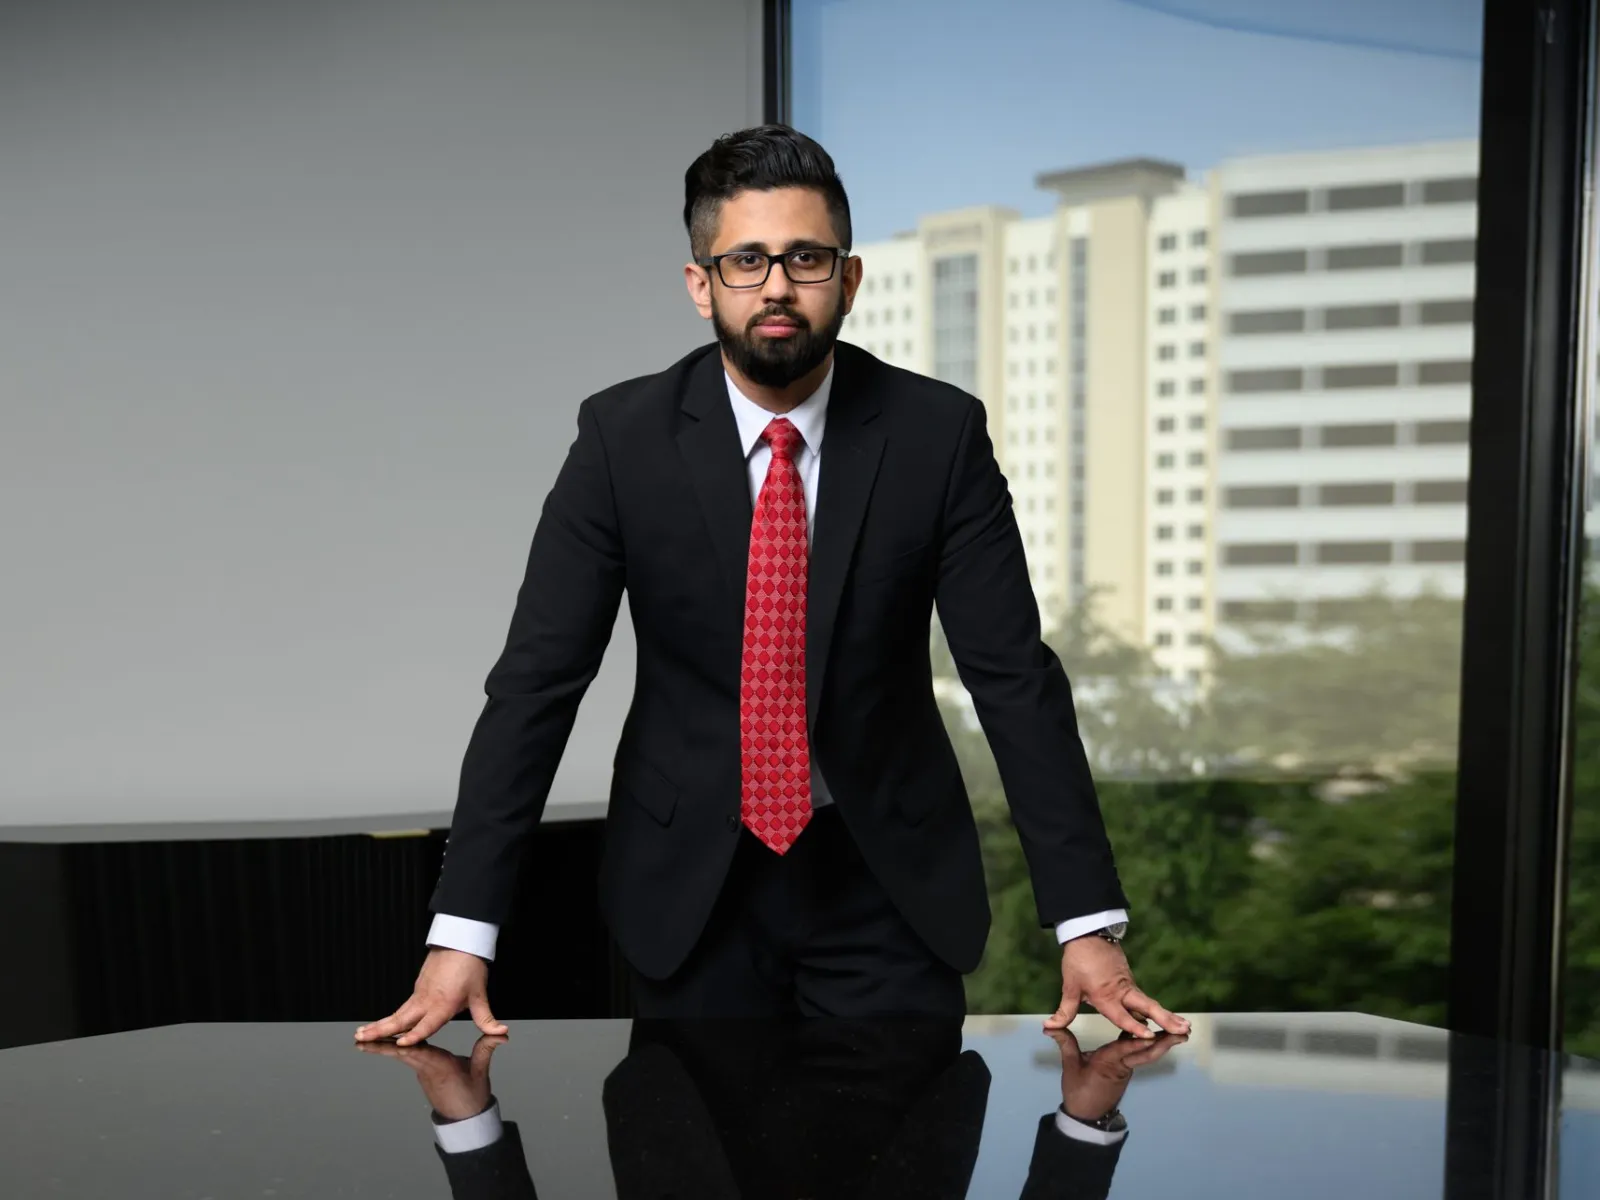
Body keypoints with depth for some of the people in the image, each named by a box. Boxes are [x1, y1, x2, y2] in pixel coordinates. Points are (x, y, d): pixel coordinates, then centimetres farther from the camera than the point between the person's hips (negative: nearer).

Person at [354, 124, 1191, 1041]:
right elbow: (536, 681, -11)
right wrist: (462, 935, -15)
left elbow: (1015, 676, -11)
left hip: (890, 877, 0)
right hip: (689, 880, 0)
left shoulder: (938, 432, -11)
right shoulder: (623, 437, -11)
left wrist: (1090, 926, -16)